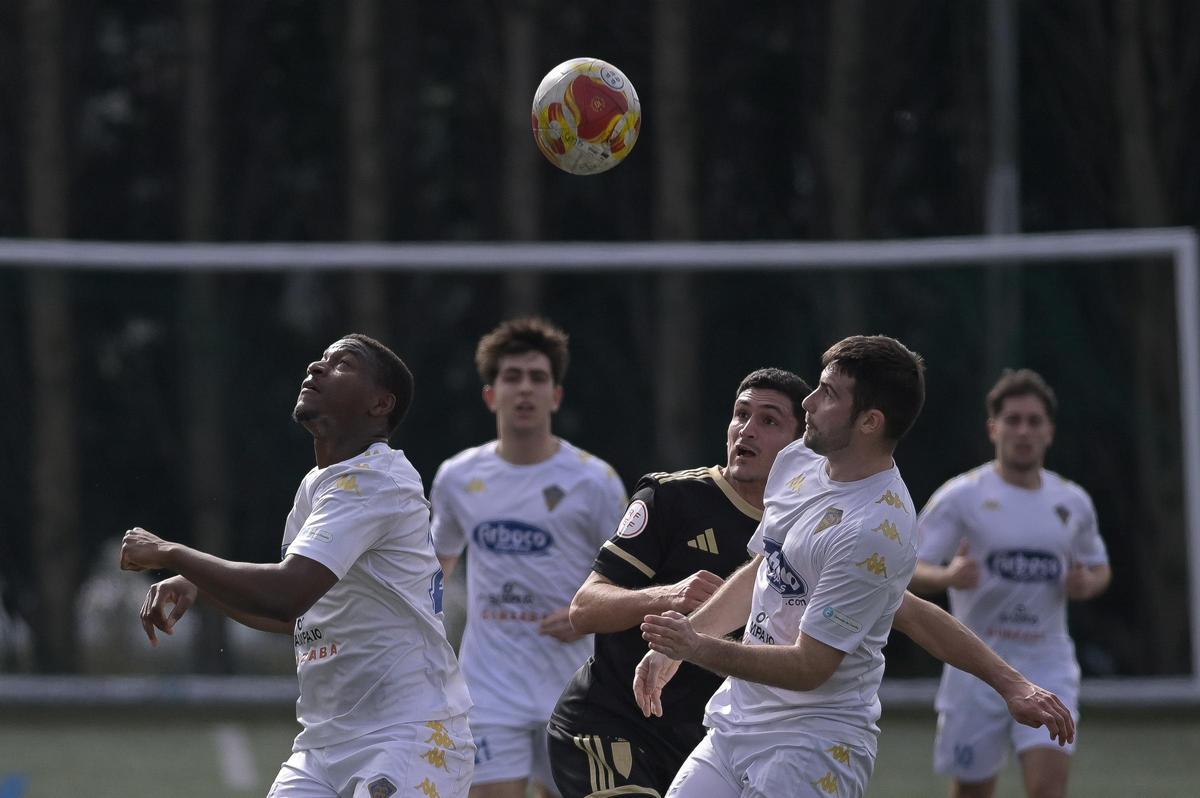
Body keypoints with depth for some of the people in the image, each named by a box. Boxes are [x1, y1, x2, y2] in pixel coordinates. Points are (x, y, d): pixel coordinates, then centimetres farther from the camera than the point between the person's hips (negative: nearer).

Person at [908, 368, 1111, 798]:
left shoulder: (1073, 502, 8)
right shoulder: (960, 497, -5)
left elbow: (1100, 568, 23)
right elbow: (906, 569, -9)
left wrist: (1087, 582, -2)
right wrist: (948, 576, -31)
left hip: (1048, 664, 2)